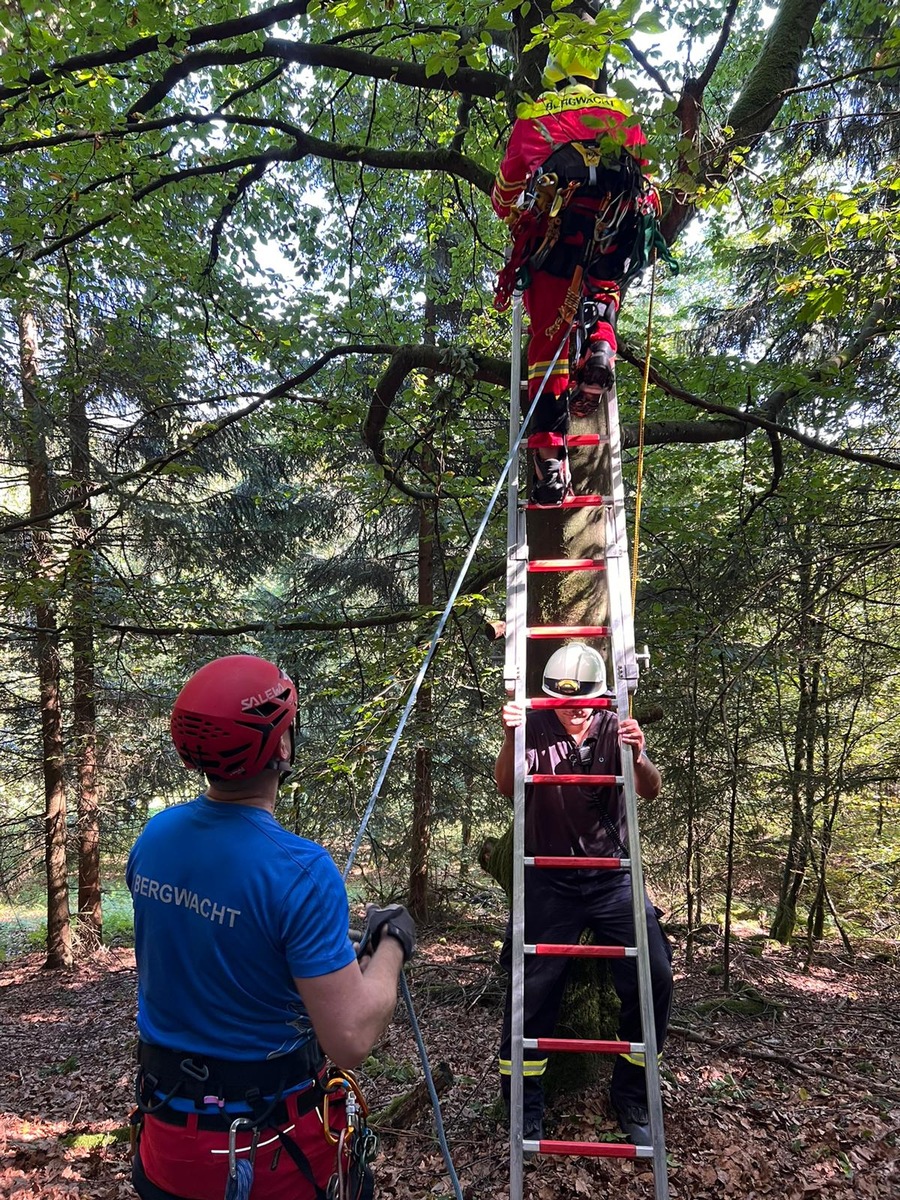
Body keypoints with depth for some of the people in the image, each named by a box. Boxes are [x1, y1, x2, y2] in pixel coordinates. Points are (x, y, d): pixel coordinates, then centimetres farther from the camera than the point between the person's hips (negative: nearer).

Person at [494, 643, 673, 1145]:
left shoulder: (615, 729, -2)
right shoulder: (537, 728, -6)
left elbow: (652, 792, -12)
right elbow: (507, 788, -16)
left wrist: (637, 757, -35)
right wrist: (510, 739, -36)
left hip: (613, 877, 2)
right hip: (549, 881, -1)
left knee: (655, 980, -4)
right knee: (533, 987, -1)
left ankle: (631, 1096, 17)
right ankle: (526, 1104, 18)